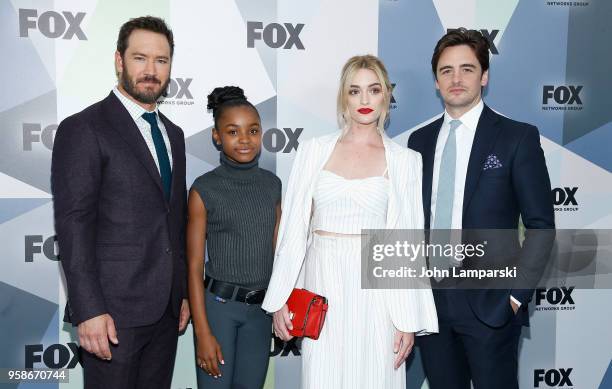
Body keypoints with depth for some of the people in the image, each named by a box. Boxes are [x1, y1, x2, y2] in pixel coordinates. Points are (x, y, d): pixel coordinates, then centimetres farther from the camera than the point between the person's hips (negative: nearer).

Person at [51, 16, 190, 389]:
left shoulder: (173, 133, 14)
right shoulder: (83, 129, -7)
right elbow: (73, 225, -13)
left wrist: (185, 292, 14)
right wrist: (89, 310, -18)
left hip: (166, 308, 6)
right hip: (114, 309, -6)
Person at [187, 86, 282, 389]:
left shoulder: (272, 184, 3)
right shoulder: (205, 189, -10)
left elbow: (276, 249, 8)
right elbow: (194, 266, -8)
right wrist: (203, 332, -11)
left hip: (261, 307, 4)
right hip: (218, 305, -4)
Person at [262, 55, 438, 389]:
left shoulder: (405, 160, 2)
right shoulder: (314, 151, 4)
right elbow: (293, 229, 4)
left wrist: (409, 320, -1)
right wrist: (279, 298, 1)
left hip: (375, 287, 0)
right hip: (323, 283, 1)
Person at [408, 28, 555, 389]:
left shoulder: (518, 137, -4)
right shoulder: (420, 140, 8)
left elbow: (540, 225, -5)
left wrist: (517, 292, -11)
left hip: (490, 300, -3)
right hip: (429, 296, 4)